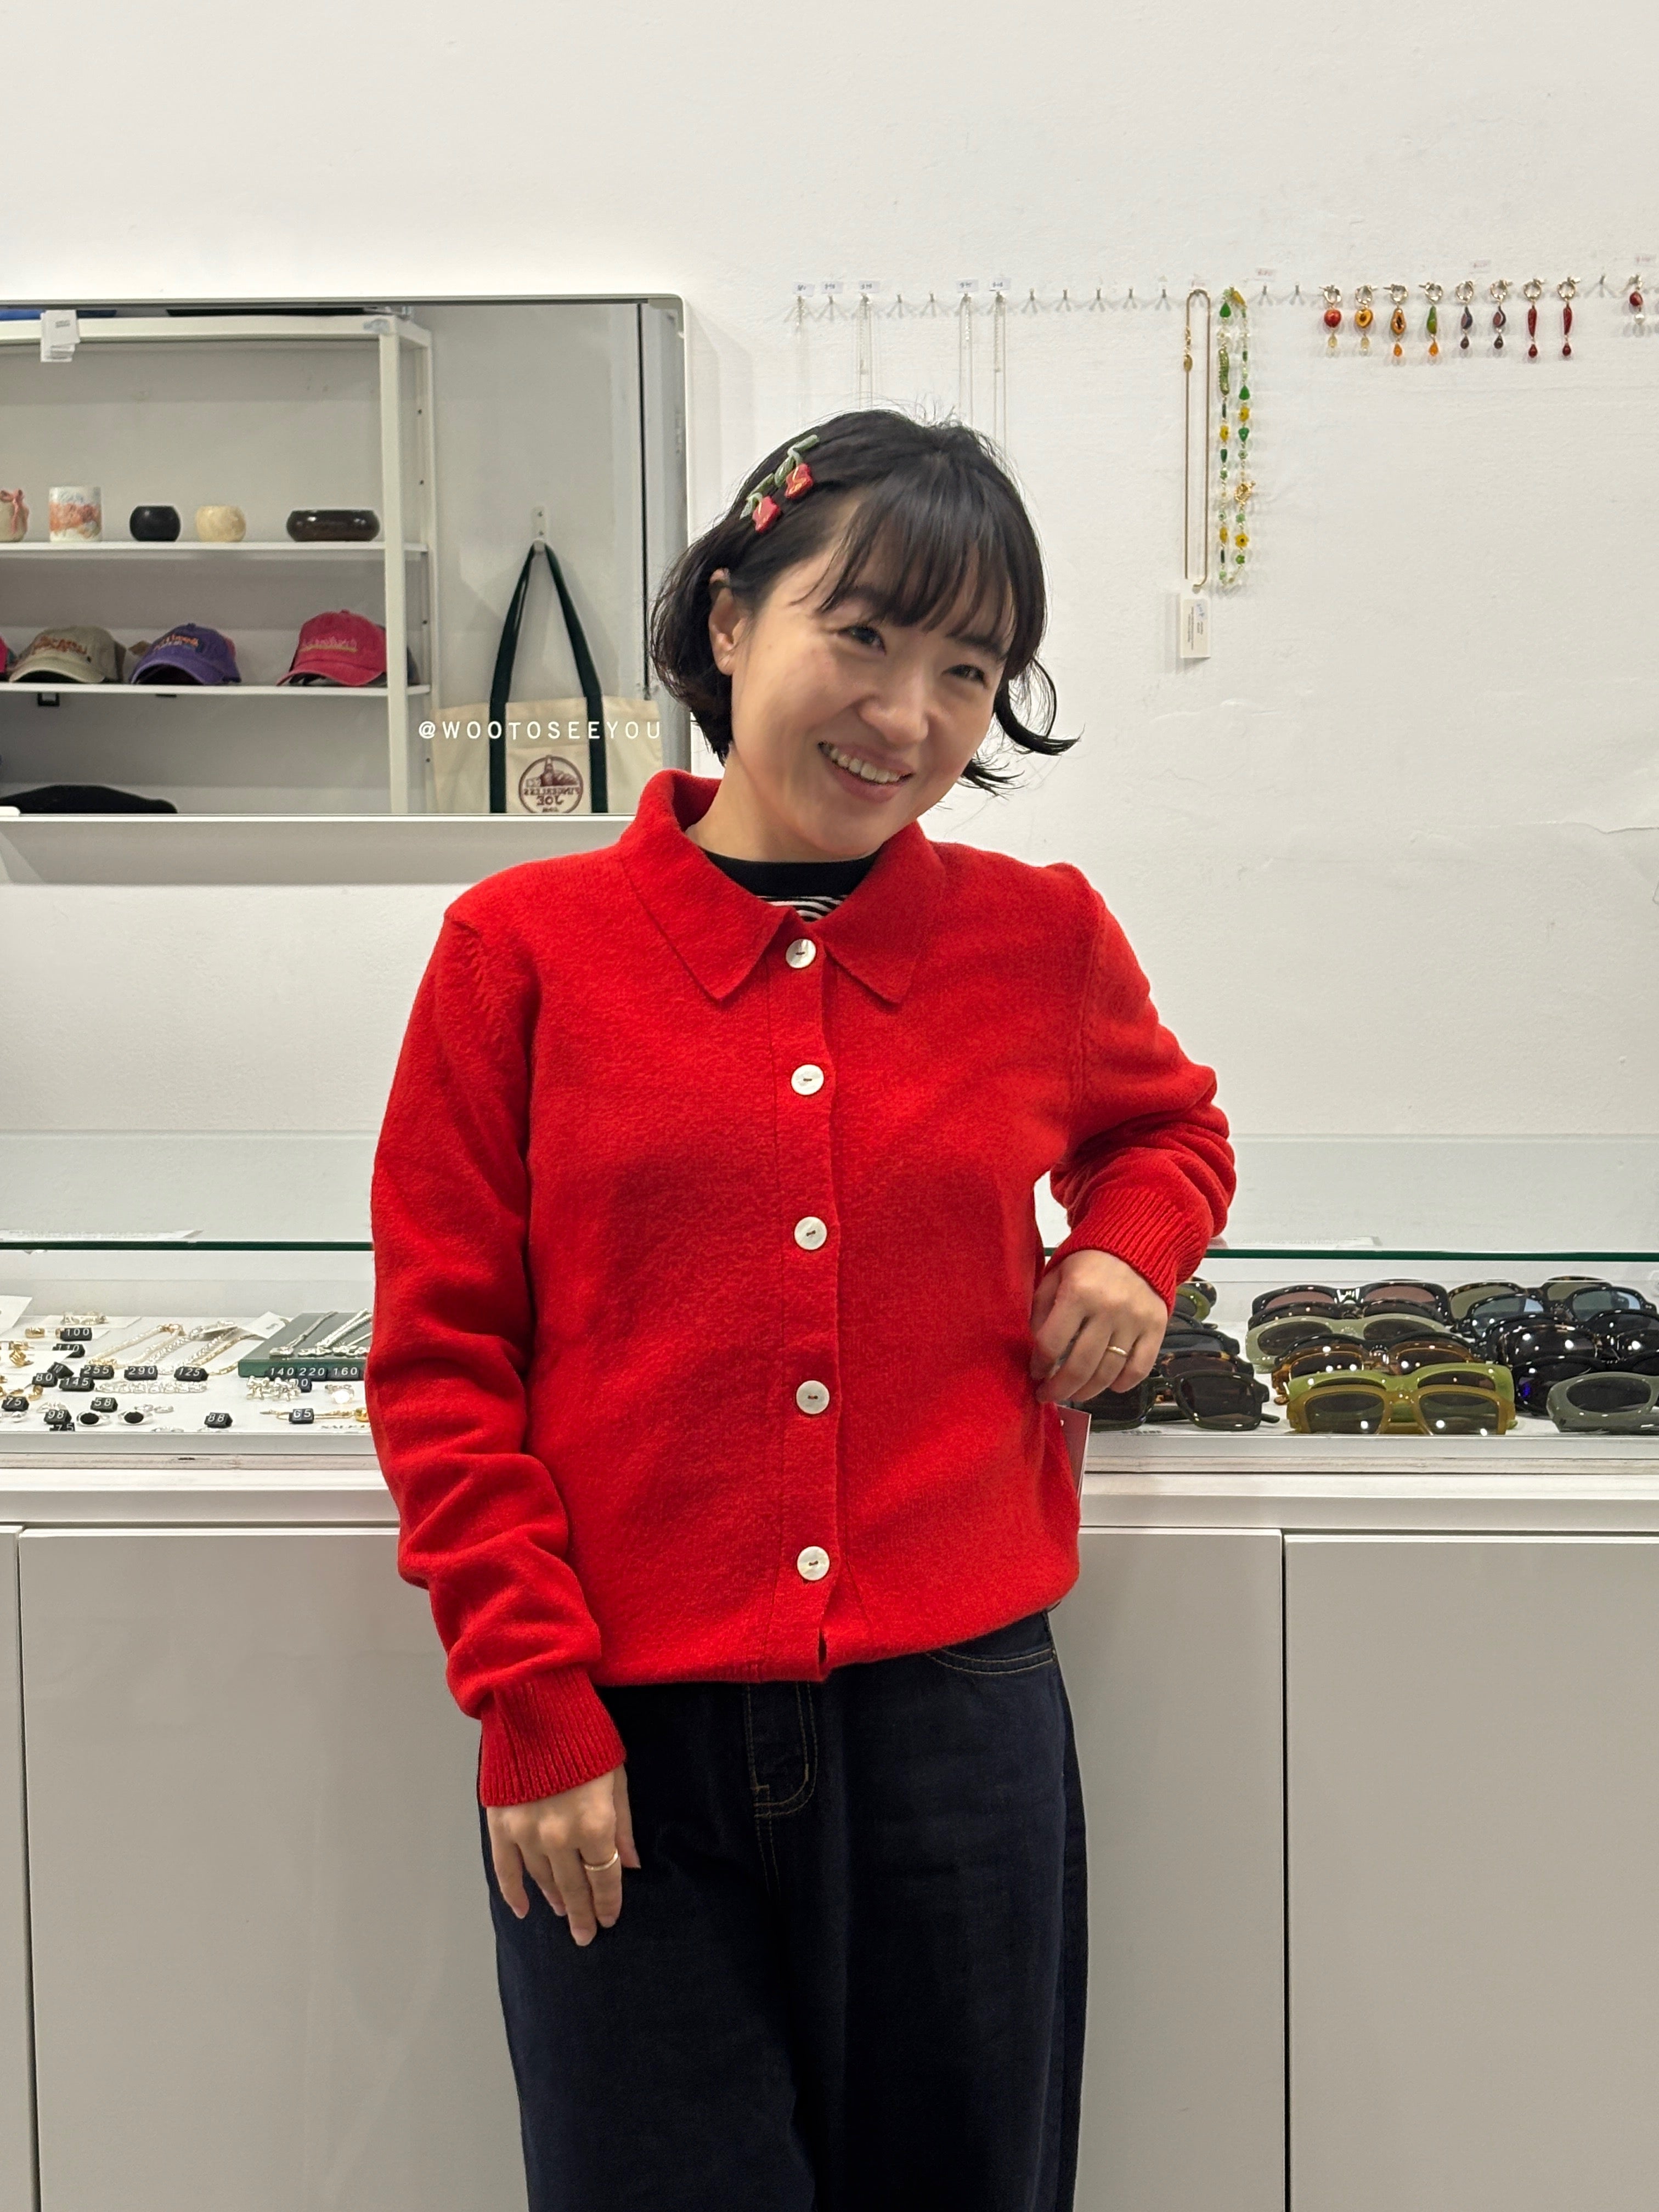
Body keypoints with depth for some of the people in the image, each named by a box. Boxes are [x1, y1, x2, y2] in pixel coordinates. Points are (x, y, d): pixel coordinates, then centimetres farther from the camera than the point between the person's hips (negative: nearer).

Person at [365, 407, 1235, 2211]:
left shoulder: (1042, 940, 4)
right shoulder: (526, 946, -1)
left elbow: (1168, 1123, 26)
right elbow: (440, 1361, 0)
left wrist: (1129, 1248, 3)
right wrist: (534, 1707, -6)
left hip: (956, 1719, 2)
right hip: (622, 1743, -1)